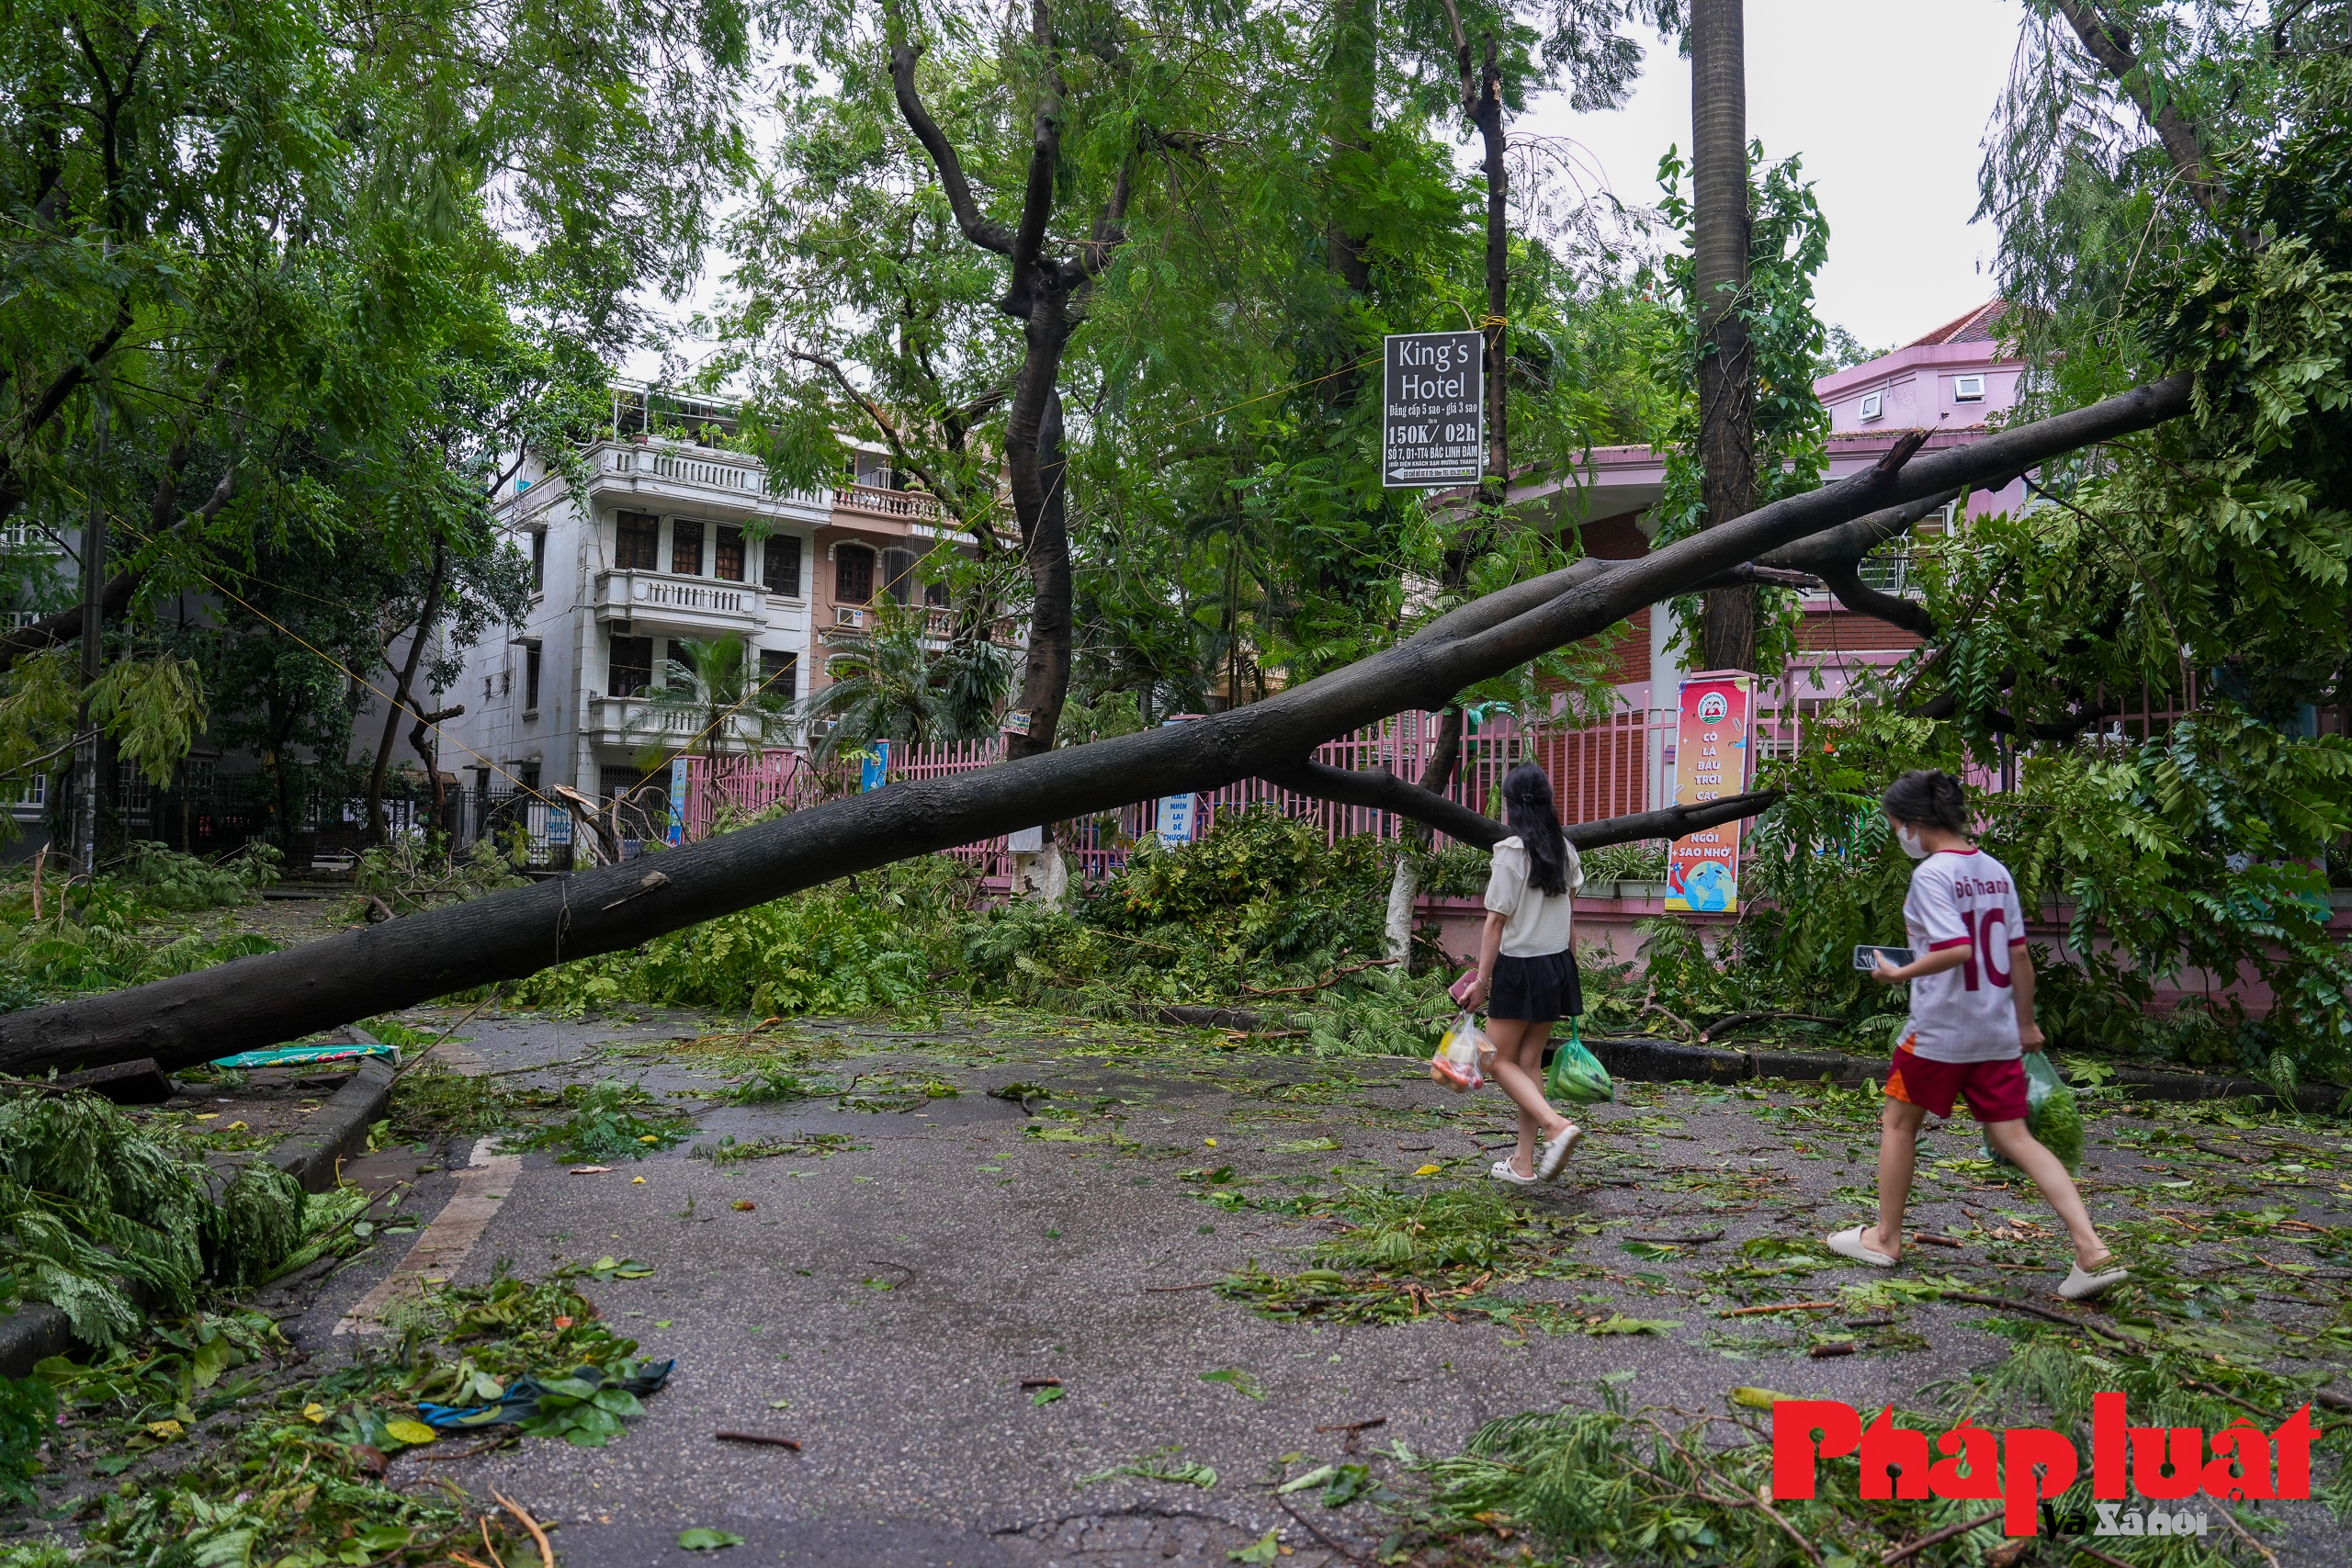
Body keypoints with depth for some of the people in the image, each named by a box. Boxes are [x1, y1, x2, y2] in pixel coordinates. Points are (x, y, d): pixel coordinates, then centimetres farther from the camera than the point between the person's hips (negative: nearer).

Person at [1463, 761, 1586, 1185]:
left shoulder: (1511, 851, -16)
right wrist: (1566, 966, 19)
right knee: (1529, 1060, 12)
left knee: (1502, 1061, 5)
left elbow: (1496, 922, -14)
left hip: (1518, 967, -7)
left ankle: (1556, 1126, -15)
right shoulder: (1564, 850, 4)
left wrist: (1482, 979, -9)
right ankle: (1525, 1161, 15)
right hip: (1557, 965, 7)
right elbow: (1569, 911, 11)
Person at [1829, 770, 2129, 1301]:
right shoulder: (1995, 871, 8)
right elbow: (2019, 954, 11)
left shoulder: (1931, 874, -14)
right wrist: (2026, 1023, 18)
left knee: (1898, 1123, 12)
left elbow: (1956, 949, -26)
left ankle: (1884, 1238, 23)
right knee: (2015, 1138, 7)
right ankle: (2092, 1251, -4)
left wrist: (1899, 973, -13)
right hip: (1997, 1033, 7)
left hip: (1939, 1032, -7)